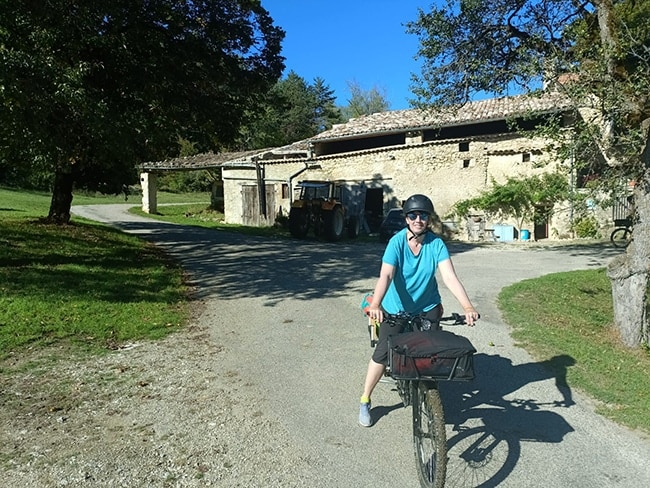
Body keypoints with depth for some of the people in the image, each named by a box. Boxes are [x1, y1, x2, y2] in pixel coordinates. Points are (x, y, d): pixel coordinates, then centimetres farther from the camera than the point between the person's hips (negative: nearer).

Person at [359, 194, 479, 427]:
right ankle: (365, 401, 15)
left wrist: (467, 306, -39)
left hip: (427, 308, 2)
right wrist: (375, 305, -48)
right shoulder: (397, 242, -21)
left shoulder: (436, 244, -16)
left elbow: (450, 277, -25)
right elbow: (386, 276, -32)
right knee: (383, 353, -3)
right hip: (396, 309, -2)